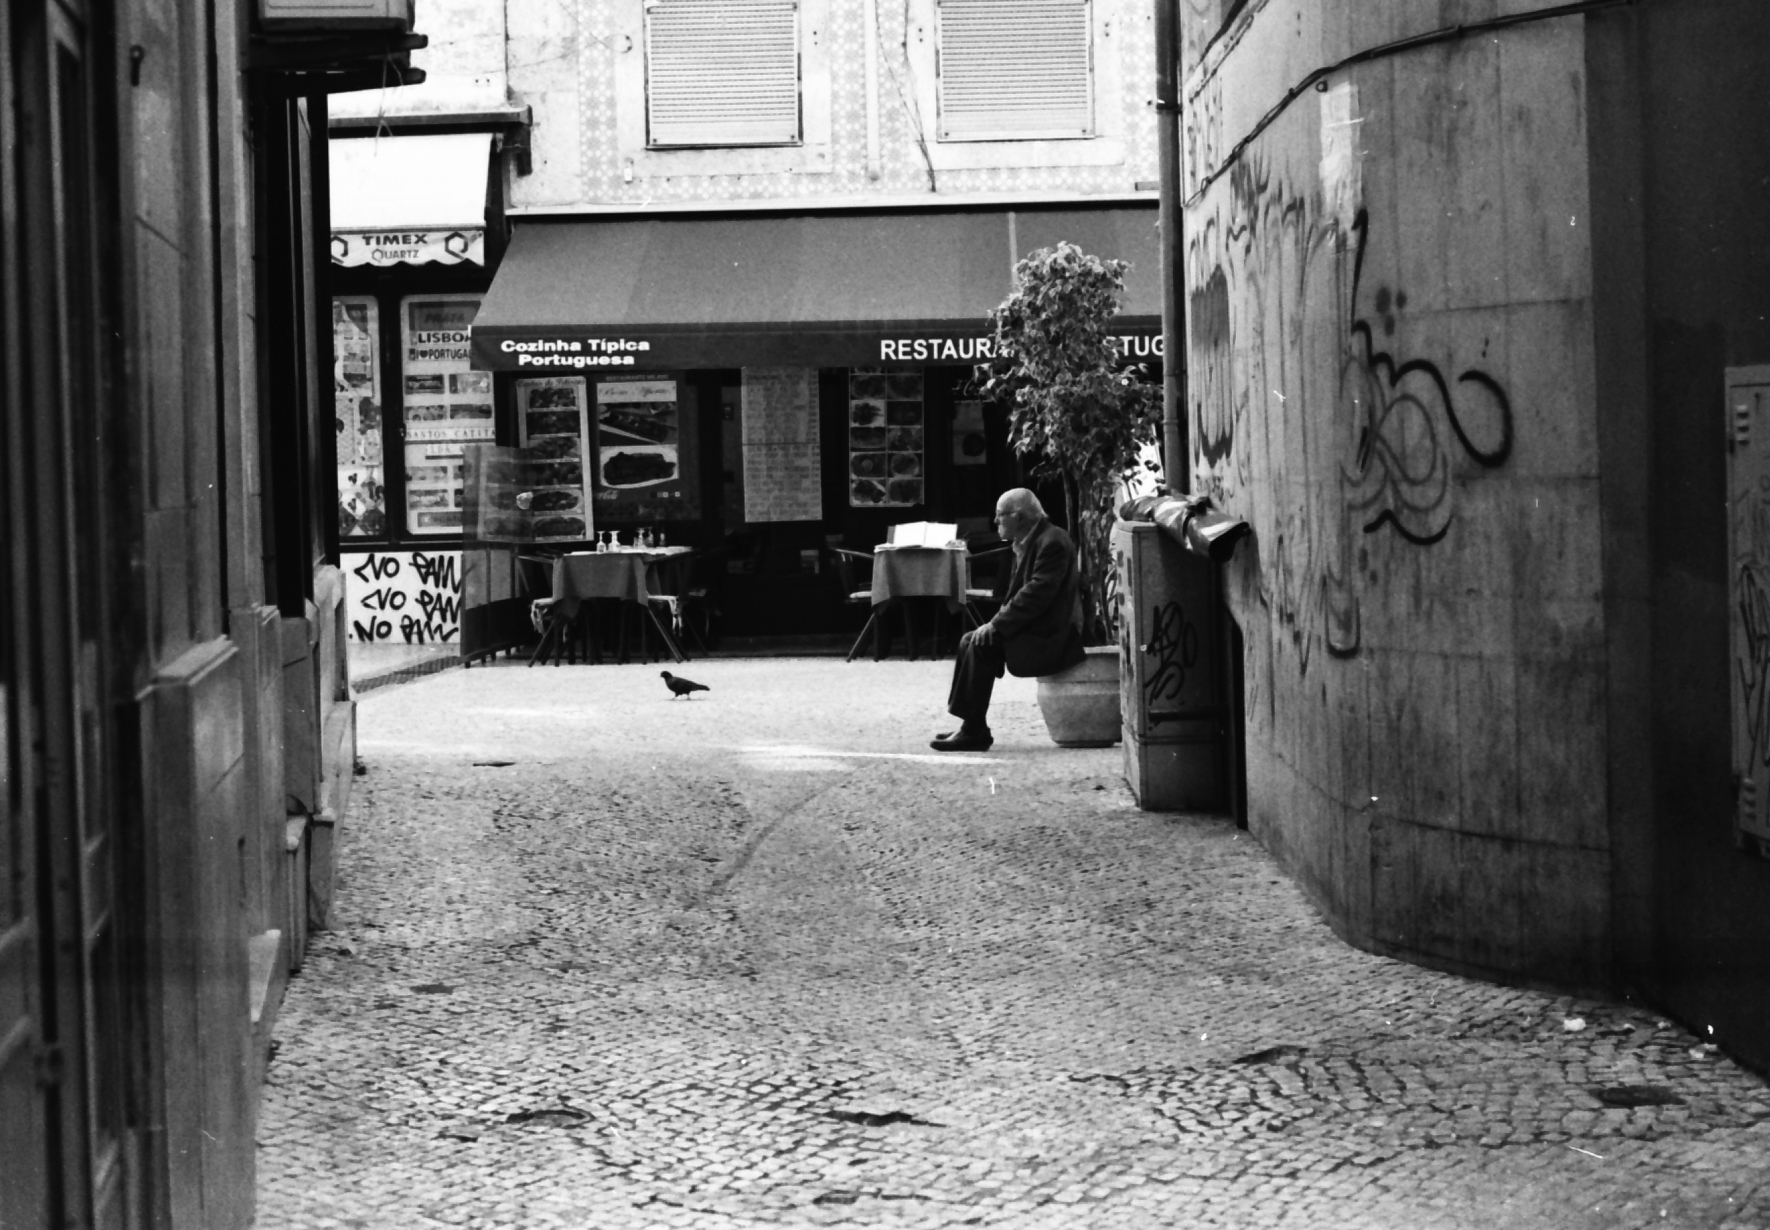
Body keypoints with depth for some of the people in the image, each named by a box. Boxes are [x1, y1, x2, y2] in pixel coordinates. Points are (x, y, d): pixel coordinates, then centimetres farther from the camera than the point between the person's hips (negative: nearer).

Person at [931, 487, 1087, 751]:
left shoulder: (1052, 542, -17)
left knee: (981, 646, -21)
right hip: (1032, 629, 10)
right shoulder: (1027, 542, 15)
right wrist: (996, 623, 0)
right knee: (970, 641, 0)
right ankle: (970, 727, 0)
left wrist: (997, 625, -22)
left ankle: (974, 731, -18)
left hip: (1049, 635, -10)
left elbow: (1037, 594, -24)